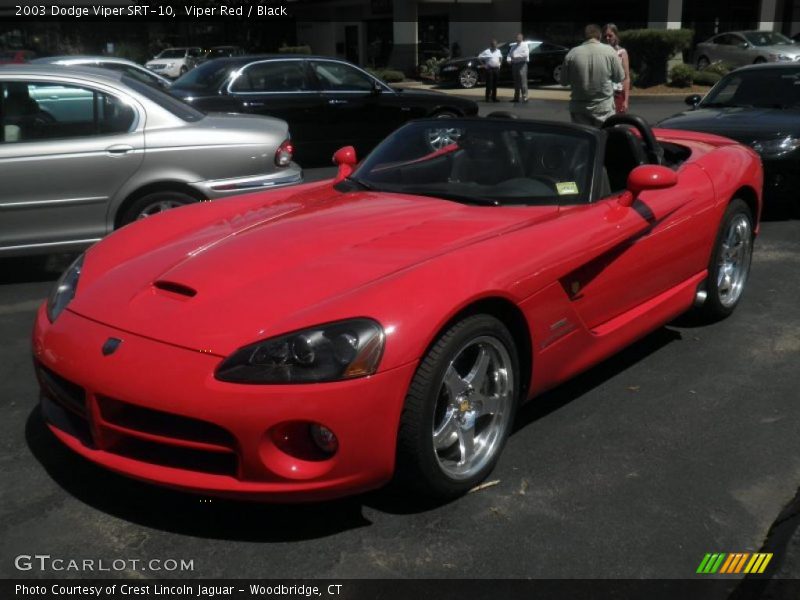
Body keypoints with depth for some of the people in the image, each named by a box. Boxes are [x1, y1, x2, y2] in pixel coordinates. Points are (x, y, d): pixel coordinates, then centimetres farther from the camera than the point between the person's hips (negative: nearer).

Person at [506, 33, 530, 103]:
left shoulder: (524, 45, 2)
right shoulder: (514, 46, 21)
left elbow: (526, 54, -12)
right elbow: (510, 54, 17)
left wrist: (517, 57, -20)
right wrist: (509, 59, -5)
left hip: (522, 64, -6)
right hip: (514, 64, 6)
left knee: (523, 81, -13)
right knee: (516, 82, 7)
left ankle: (525, 97, -15)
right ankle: (516, 97, 12)